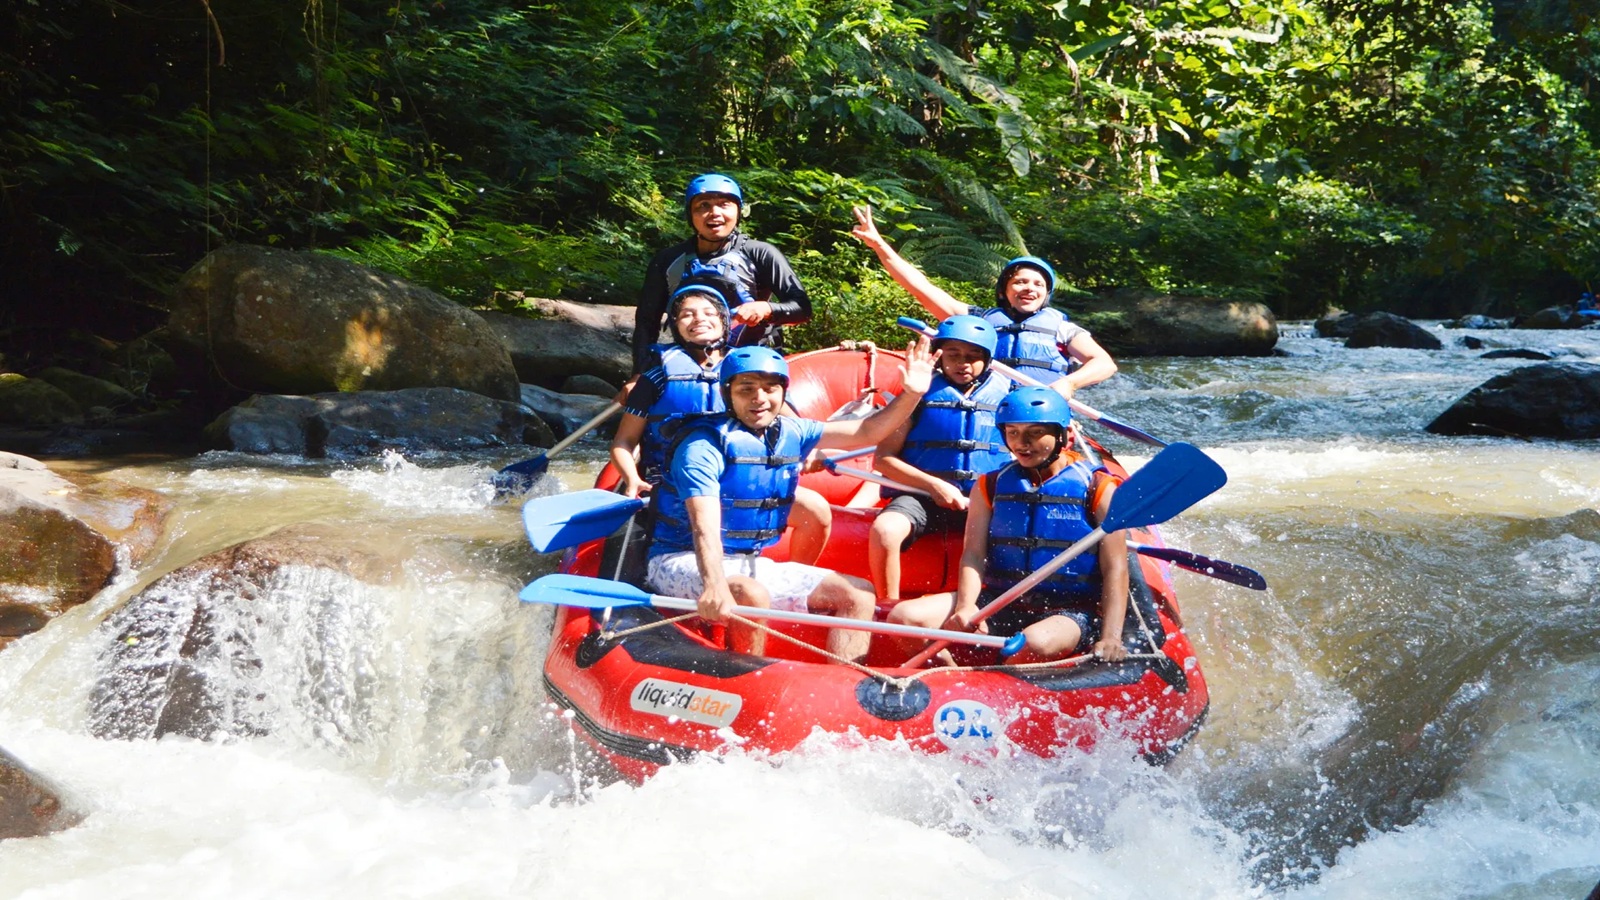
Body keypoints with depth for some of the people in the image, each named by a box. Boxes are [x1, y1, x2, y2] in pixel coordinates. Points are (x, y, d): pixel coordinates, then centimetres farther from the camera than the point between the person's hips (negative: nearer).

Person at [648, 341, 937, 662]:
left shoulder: (789, 434, 5)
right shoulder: (704, 444, -17)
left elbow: (867, 432, 8)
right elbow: (705, 526, -30)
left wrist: (911, 393, -8)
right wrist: (714, 586, -47)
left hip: (751, 565, 8)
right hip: (685, 563, -8)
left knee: (859, 594, 0)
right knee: (751, 595, -39)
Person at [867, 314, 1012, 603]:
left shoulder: (1004, 397, 13)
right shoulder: (920, 393, 9)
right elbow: (883, 459, 4)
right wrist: (933, 484, -8)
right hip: (922, 495, -1)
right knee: (883, 530, -32)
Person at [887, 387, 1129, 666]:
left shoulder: (1098, 488, 0)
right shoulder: (990, 486, 12)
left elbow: (1115, 570, -6)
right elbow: (973, 554, 3)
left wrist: (1110, 638, -19)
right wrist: (966, 606, -18)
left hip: (1070, 611, -4)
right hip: (998, 602, 4)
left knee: (1036, 643, -41)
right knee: (903, 617, -16)